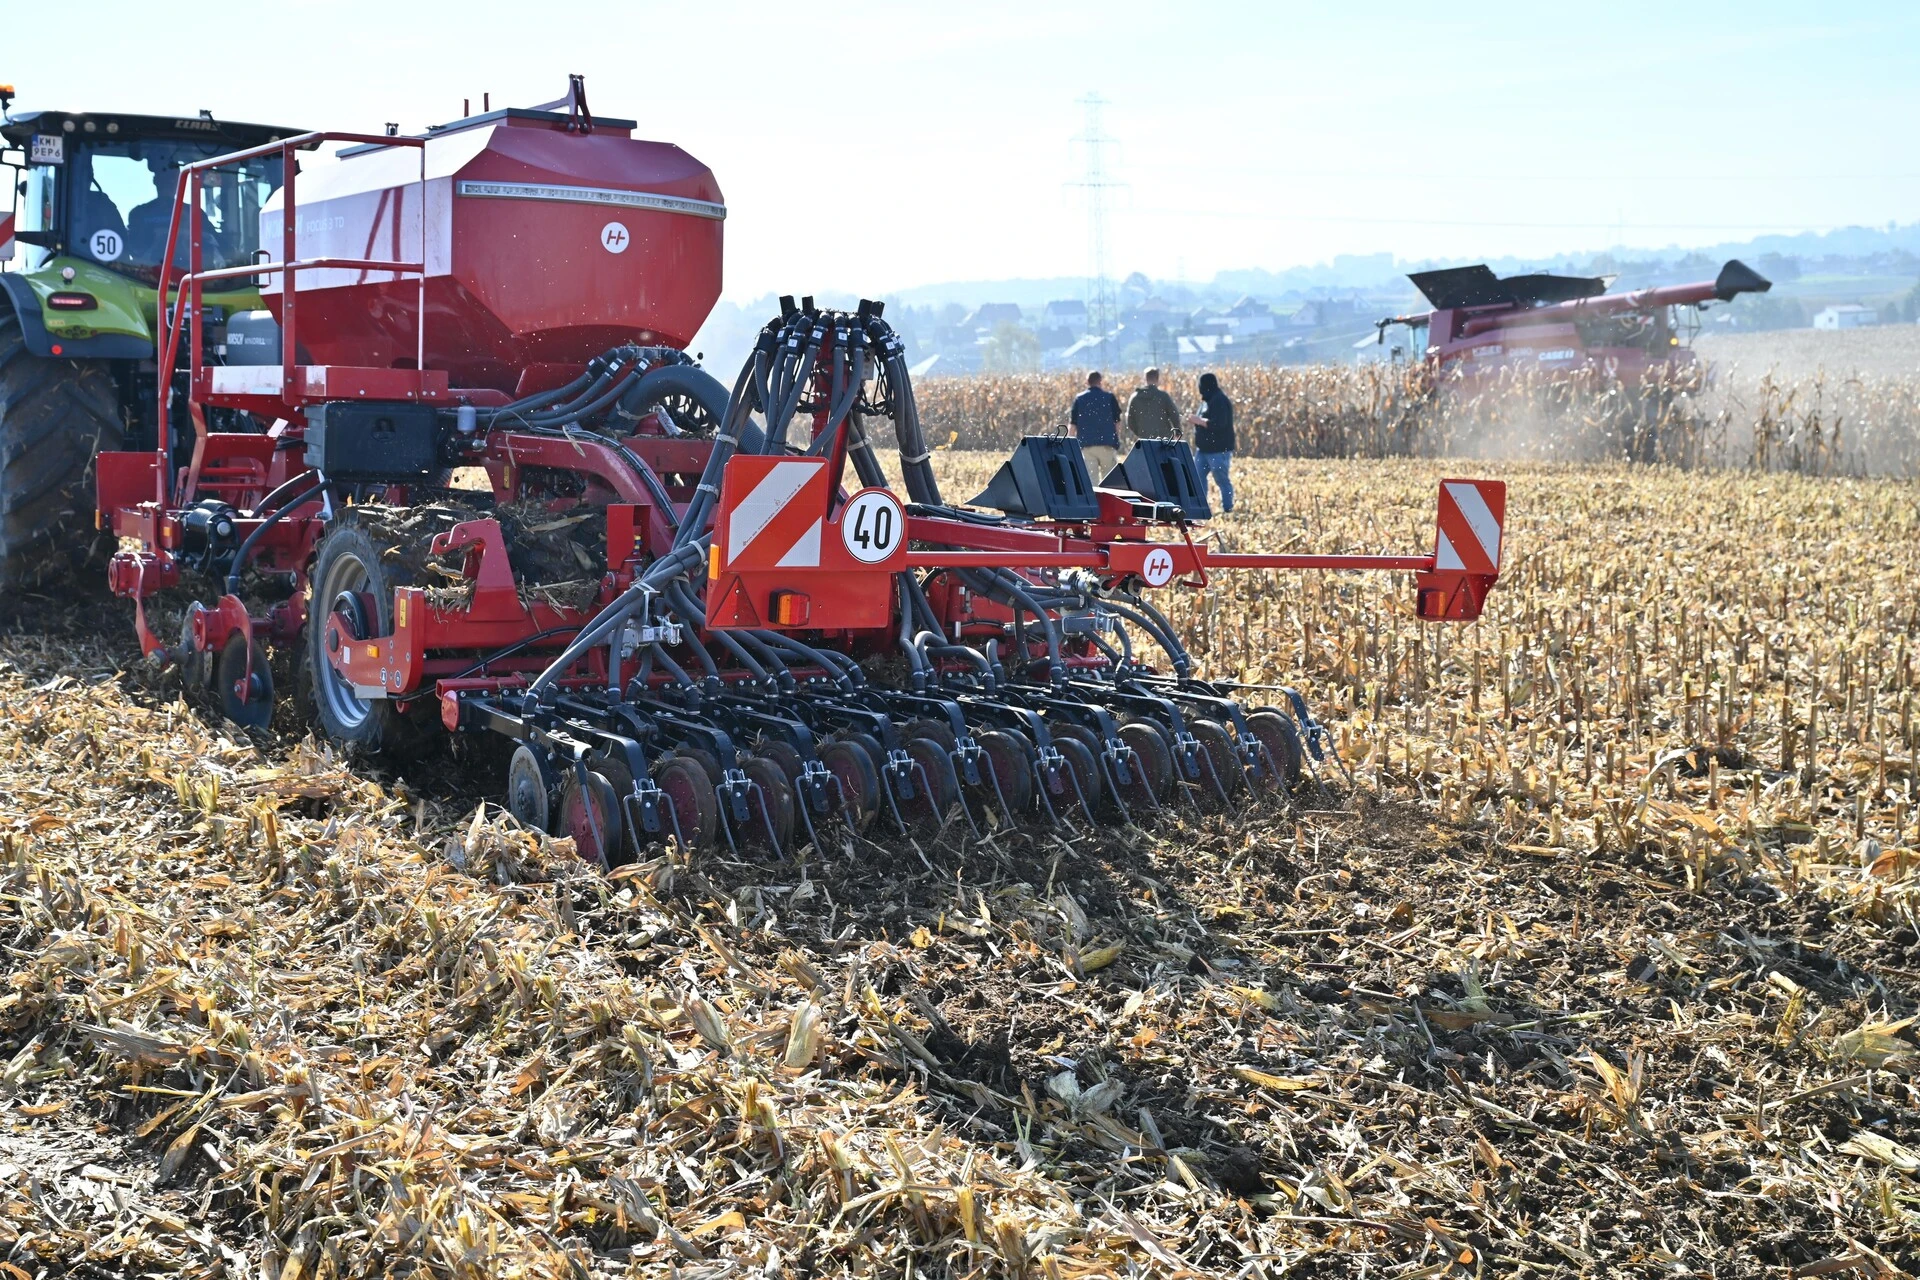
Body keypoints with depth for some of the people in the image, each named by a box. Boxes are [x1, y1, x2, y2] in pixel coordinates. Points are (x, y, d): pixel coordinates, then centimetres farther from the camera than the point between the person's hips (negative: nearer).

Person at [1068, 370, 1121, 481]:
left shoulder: (1079, 398, 5)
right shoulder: (1109, 397, 3)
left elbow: (1073, 423, 4)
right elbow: (1117, 421, 3)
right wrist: (1117, 441, 13)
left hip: (1086, 444, 1)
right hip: (1107, 444, -1)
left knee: (1090, 478, -1)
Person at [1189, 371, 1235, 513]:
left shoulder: (1219, 401, -16)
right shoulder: (1209, 400, 15)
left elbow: (1219, 424, -26)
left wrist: (1199, 421, -17)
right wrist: (1197, 420, 6)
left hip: (1218, 449, -10)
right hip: (1204, 448, 10)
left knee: (1222, 479, -4)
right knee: (1198, 476, 8)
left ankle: (1228, 509, 4)